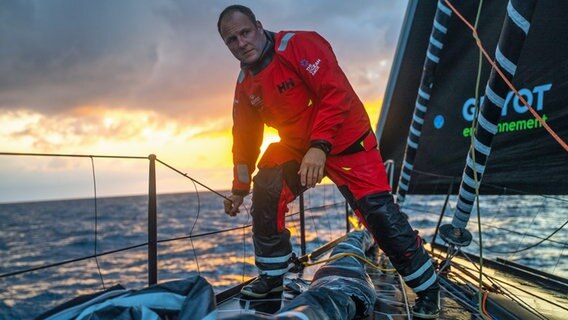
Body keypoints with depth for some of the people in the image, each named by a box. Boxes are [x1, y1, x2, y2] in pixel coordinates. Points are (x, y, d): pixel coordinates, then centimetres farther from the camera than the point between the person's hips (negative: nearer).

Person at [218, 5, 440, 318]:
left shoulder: (298, 46, -21)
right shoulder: (245, 82, 2)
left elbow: (336, 94, -28)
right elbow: (245, 137, 10)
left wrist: (320, 147, -34)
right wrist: (239, 187, 12)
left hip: (345, 142, -6)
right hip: (296, 147, 7)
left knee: (379, 213, -12)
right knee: (266, 195, -5)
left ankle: (428, 289, 5)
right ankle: (271, 276, 14)